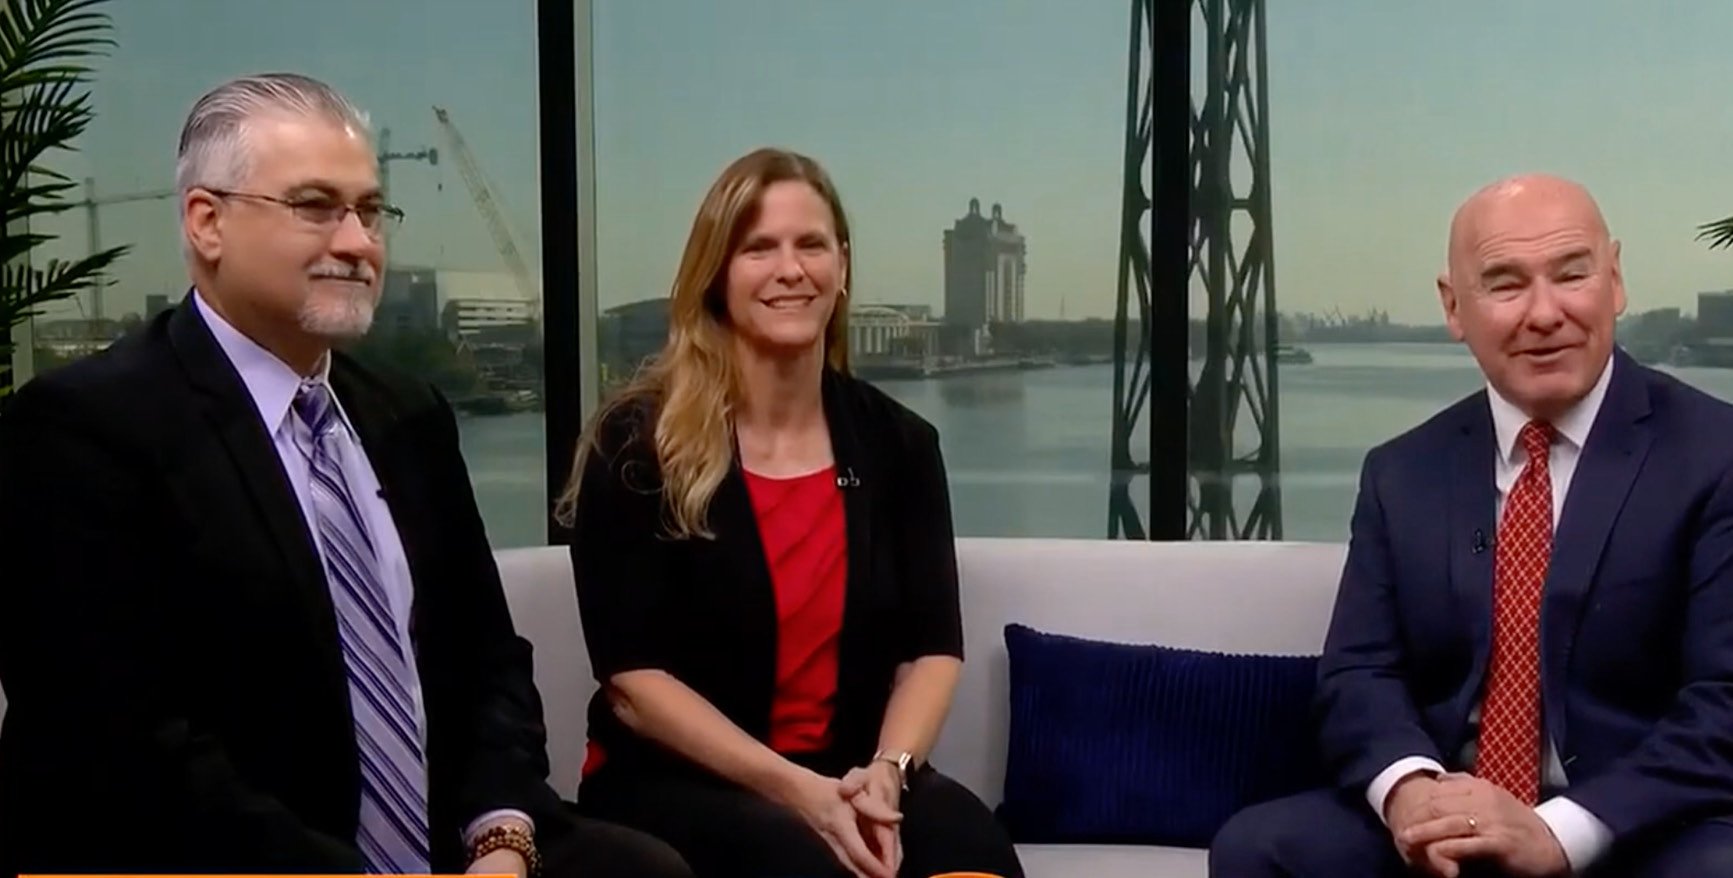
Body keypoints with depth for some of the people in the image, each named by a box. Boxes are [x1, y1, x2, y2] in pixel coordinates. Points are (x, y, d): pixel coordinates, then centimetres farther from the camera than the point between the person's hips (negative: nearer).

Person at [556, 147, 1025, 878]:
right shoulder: (637, 443, -6)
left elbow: (933, 647, 3)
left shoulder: (898, 442, 6)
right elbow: (632, 680, -10)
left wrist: (887, 771, -17)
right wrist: (794, 788, -19)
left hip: (846, 778, 3)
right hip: (675, 783, -3)